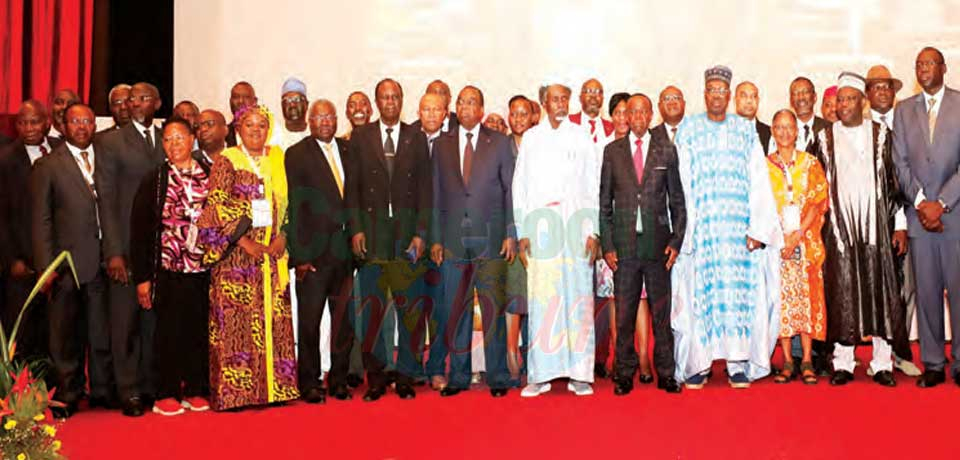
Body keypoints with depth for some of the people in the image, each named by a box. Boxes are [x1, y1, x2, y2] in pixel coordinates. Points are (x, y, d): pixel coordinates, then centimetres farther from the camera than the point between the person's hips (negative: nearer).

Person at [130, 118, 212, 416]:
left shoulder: (210, 176, 6)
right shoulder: (153, 181, 1)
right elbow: (139, 231, 0)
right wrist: (142, 277, -5)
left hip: (204, 268, 2)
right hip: (168, 270, -2)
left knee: (200, 331, 6)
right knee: (169, 332, 4)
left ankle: (196, 391, 19)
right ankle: (166, 395, 15)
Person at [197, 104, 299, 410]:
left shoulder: (277, 159, 13)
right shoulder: (226, 161, 0)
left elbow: (285, 203, 14)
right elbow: (217, 207, -7)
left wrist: (282, 236, -2)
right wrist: (245, 241, -13)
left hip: (272, 254, 4)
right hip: (236, 254, -4)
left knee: (274, 318, 4)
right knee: (236, 318, -3)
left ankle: (274, 385, 12)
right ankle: (235, 390, 3)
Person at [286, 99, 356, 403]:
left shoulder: (348, 150, 13)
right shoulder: (297, 154, -1)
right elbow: (294, 206, -5)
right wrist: (300, 254, -10)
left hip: (345, 249, 4)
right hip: (314, 250, -4)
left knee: (345, 319, 9)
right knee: (310, 321, 1)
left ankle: (339, 380, 21)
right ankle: (309, 384, 13)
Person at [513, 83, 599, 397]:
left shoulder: (581, 138, 10)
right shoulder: (531, 138, 11)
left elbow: (594, 186, 7)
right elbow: (520, 186, 9)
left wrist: (594, 232, -2)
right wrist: (522, 233, 1)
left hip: (576, 227, 0)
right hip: (541, 228, 1)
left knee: (577, 297, -2)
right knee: (541, 298, -2)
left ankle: (579, 373, 3)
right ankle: (540, 374, 3)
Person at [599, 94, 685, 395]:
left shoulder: (666, 150, 7)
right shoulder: (612, 151, 7)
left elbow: (677, 200, 8)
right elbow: (604, 202, 6)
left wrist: (676, 241, -1)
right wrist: (607, 245, -1)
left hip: (657, 243, 0)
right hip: (624, 244, 0)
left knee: (661, 311, 6)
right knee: (624, 313, 4)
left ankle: (666, 374, 17)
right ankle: (624, 375, 15)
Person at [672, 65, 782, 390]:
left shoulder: (746, 130, 12)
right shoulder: (688, 130, 9)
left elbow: (759, 181, 6)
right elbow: (680, 183, 3)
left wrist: (758, 228, -5)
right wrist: (685, 228, -7)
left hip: (738, 225, 1)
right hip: (701, 225, -1)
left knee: (740, 290, 0)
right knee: (700, 292, -3)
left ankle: (739, 365, 7)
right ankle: (697, 365, 4)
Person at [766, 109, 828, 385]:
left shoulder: (810, 163, 7)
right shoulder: (764, 165, 7)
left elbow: (819, 202, 1)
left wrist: (798, 234, -12)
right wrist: (779, 237, -9)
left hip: (806, 240, 0)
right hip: (775, 241, 0)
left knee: (807, 296, -3)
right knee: (781, 297, -2)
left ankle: (807, 361, 2)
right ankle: (787, 362, 4)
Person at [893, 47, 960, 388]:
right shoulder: (904, 110, 13)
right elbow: (901, 162, 6)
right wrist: (921, 202, -5)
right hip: (919, 214, 2)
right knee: (926, 292, 5)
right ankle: (932, 364, 11)